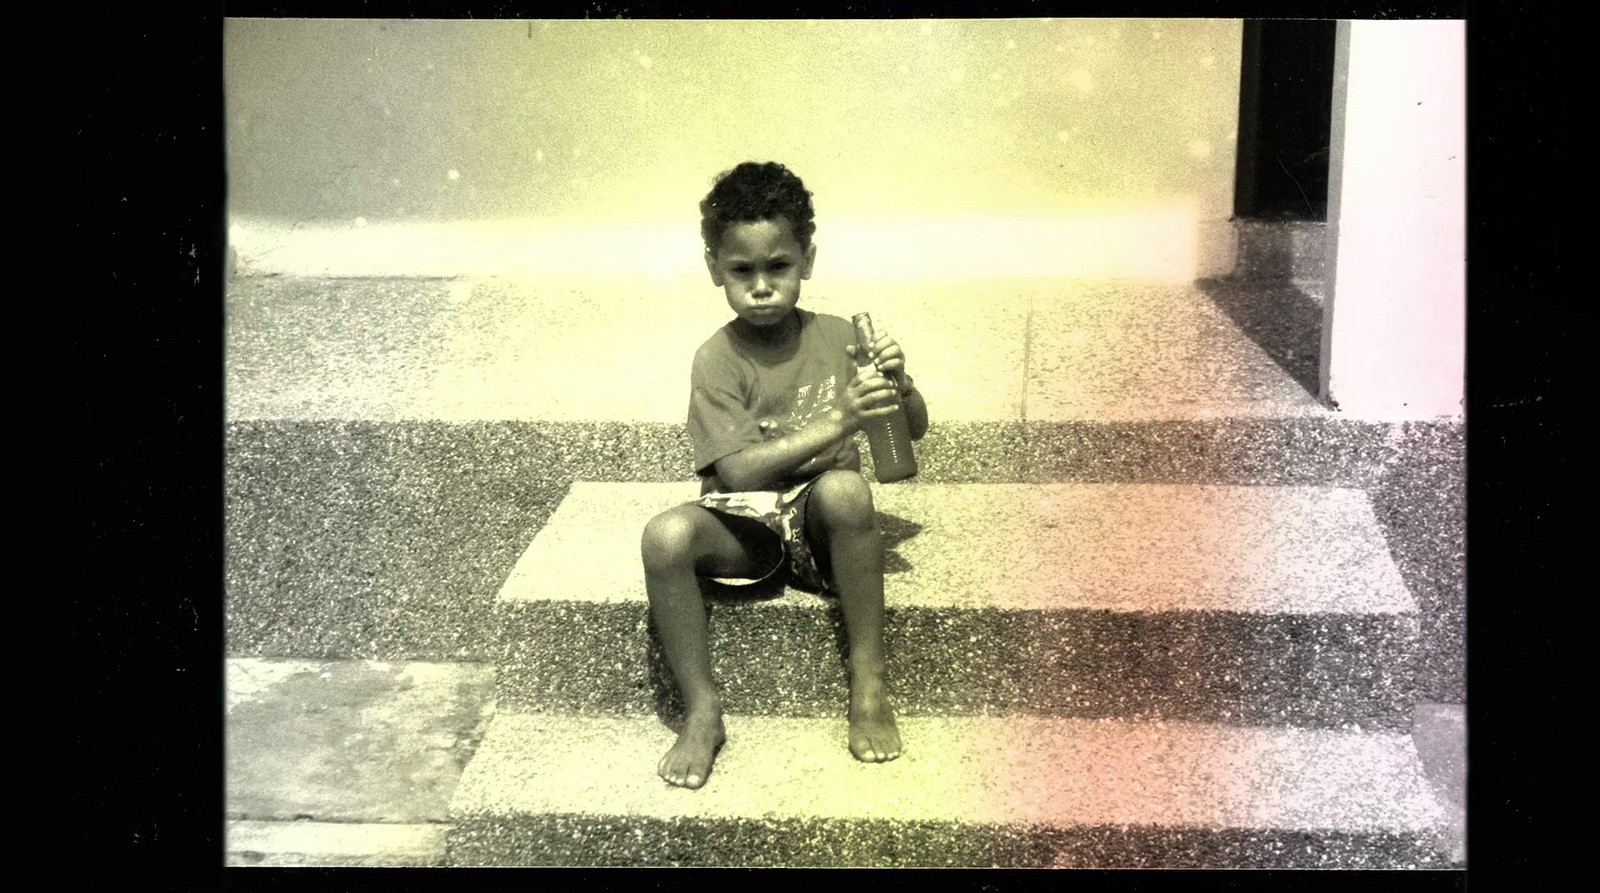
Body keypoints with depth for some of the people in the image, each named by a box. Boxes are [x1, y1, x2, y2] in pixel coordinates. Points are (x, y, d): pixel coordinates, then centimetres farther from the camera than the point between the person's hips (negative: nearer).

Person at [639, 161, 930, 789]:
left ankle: (868, 681, -21)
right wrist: (841, 420, -28)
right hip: (746, 525, -1)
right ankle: (701, 708, -15)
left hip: (819, 524, 1)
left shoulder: (837, 338, 0)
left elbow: (913, 431, 10)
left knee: (844, 486, -34)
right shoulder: (717, 361, -8)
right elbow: (739, 469, -21)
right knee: (666, 536, -32)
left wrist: (899, 383, -14)